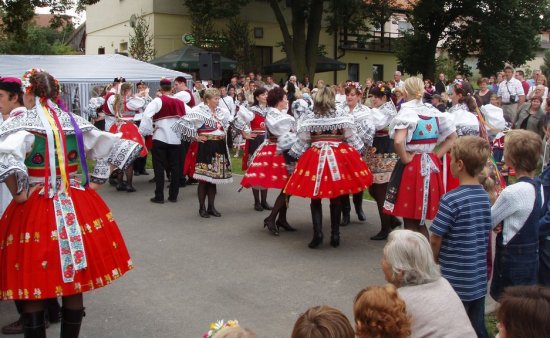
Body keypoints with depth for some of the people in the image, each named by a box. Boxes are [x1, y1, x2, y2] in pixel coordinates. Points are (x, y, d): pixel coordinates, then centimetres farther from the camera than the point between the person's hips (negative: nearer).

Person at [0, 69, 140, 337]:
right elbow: (118, 147, 9)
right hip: (78, 209, 5)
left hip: (34, 211, -4)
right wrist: (96, 182, 10)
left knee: (31, 290, 9)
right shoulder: (75, 122, 4)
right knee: (74, 287, 16)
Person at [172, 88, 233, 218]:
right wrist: (195, 137, -10)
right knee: (204, 178, -2)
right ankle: (202, 208, 9)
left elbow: (231, 123, 30)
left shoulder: (222, 112, 11)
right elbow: (183, 123, -14)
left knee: (214, 178, 10)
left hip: (219, 147, 6)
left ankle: (211, 207, 19)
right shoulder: (199, 111, -9)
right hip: (205, 147, -6)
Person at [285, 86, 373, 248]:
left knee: (315, 198, 7)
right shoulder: (342, 115, -1)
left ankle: (317, 233, -4)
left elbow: (303, 141, 4)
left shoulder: (308, 118, -1)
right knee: (336, 198, 10)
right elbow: (351, 137, 4)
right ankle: (335, 235, 14)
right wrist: (360, 151, 19)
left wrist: (294, 154, 18)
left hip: (315, 157, -1)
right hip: (339, 157, 1)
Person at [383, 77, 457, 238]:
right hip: (430, 166, 6)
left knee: (410, 222, 3)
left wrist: (405, 159, -13)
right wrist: (436, 155, 10)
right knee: (420, 222, 17)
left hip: (411, 167, -6)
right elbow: (453, 136, 15)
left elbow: (398, 141, -29)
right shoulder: (433, 111, 6)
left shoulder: (406, 111, -13)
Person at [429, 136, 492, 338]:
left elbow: (435, 239, -14)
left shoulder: (451, 200, -18)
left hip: (455, 282, -6)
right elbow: (486, 237, 10)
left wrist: (433, 261, 3)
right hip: (479, 280, 6)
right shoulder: (485, 197, 3)